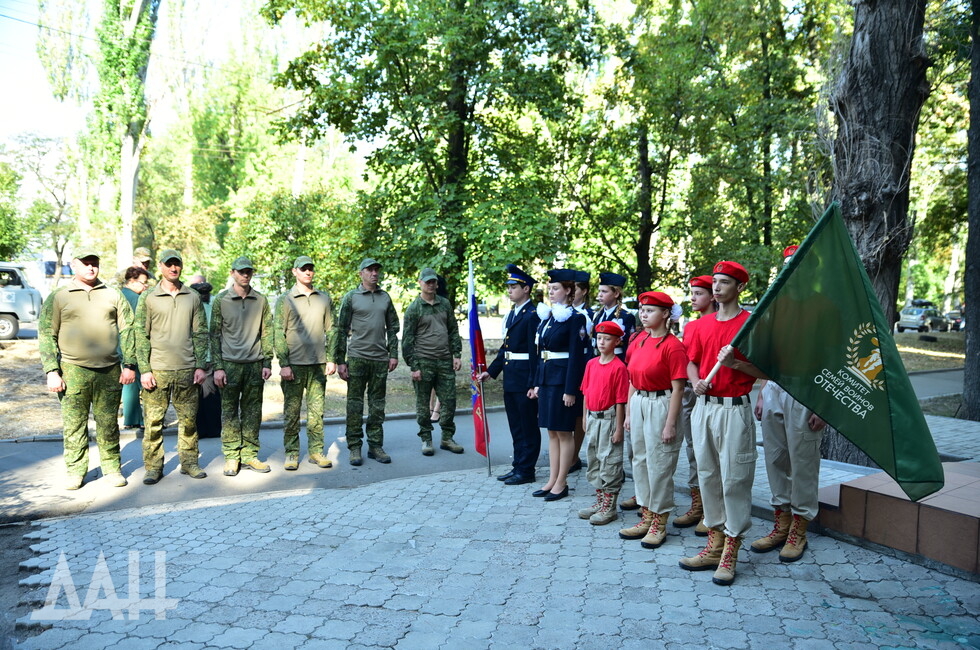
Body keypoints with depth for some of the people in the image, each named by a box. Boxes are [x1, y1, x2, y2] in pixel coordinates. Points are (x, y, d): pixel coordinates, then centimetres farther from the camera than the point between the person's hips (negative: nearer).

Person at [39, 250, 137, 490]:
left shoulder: (114, 296, 10)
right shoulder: (58, 297, 6)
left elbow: (128, 331, 9)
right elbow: (46, 335, 3)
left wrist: (130, 365, 2)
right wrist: (51, 371, -4)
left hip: (109, 371, 1)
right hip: (73, 371, -1)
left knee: (108, 423, 6)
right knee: (74, 424, 4)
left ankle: (112, 468, 15)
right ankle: (75, 471, 16)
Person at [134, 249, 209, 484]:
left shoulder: (193, 297, 8)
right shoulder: (148, 298, 3)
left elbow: (201, 333, 9)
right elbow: (141, 336, 1)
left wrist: (201, 366, 2)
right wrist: (144, 370, -6)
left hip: (187, 370, 2)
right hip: (157, 370, -2)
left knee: (189, 420, 6)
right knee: (153, 421, 1)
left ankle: (189, 462, 17)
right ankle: (153, 467, 11)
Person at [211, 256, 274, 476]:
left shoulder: (261, 300, 8)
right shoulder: (221, 300, 2)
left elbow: (267, 334, 9)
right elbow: (215, 335, 1)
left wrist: (267, 363, 3)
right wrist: (217, 367, -5)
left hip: (255, 364, 2)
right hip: (230, 364, -2)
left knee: (253, 411, 5)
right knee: (229, 411, 2)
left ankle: (250, 454, 13)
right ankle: (231, 457, 10)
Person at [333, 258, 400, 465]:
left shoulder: (385, 297, 11)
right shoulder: (351, 297, 0)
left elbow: (393, 327, 14)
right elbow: (341, 330, -1)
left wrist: (393, 354, 5)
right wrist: (340, 361, -5)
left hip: (380, 359, 4)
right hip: (357, 358, -3)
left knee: (377, 405, 7)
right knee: (355, 404, 0)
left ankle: (375, 446, 15)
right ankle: (354, 446, 8)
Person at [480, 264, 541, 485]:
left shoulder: (532, 315, -14)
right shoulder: (512, 313, 15)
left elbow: (535, 352, -18)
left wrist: (533, 383, -20)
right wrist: (491, 371, 14)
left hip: (525, 379, -9)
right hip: (510, 378, 9)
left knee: (528, 426, 2)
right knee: (516, 426, 16)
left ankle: (526, 471, 11)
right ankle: (518, 466, 26)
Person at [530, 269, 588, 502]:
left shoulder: (575, 318, -10)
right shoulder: (547, 316, 12)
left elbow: (576, 357, -14)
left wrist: (570, 390, -17)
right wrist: (537, 383, 13)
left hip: (563, 379, -8)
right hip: (546, 378, 8)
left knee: (564, 432, 1)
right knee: (552, 431, 12)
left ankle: (561, 483, 10)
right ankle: (552, 480, 20)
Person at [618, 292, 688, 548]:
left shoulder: (673, 346, -13)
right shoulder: (639, 340, 8)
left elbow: (678, 388, -15)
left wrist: (670, 423, -16)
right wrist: (628, 412, 12)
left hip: (661, 405, -8)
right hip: (638, 403, 8)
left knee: (659, 465, 0)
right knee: (640, 461, 14)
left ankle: (659, 523, 13)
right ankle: (646, 517, 27)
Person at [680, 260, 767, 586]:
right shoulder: (703, 324, 12)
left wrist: (735, 363, -21)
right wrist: (696, 382, -1)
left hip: (734, 409, -6)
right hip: (704, 406, 6)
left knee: (734, 479, -2)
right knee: (707, 476, 11)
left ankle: (730, 553, 8)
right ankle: (714, 544, 22)